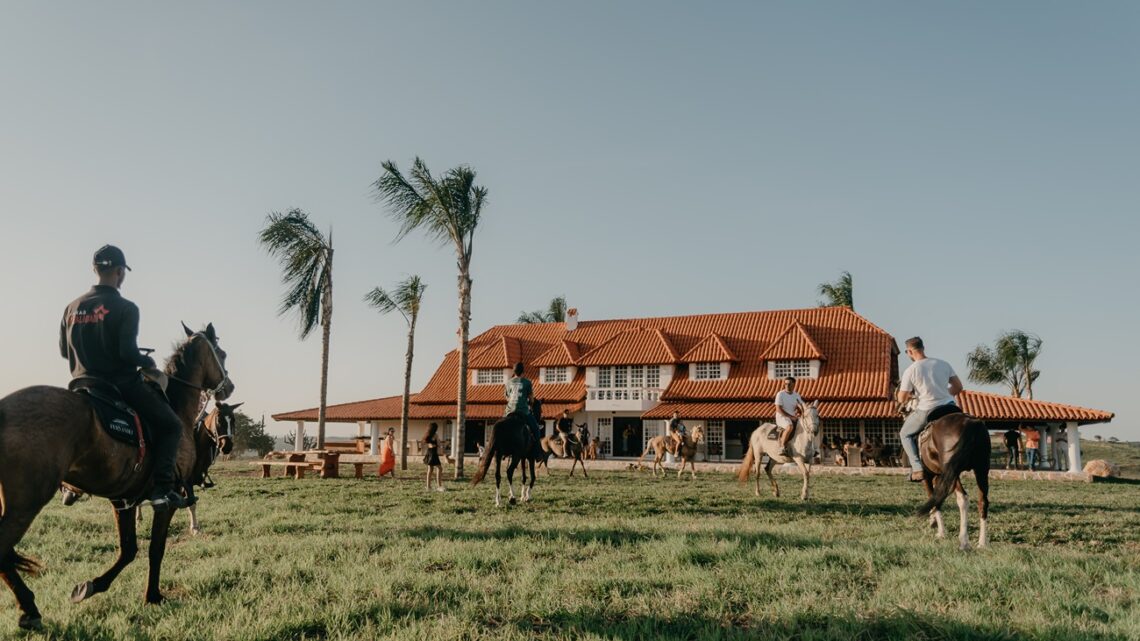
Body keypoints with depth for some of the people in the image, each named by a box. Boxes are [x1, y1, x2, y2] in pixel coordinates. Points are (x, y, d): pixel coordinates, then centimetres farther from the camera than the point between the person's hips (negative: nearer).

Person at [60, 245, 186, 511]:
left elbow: (64, 350, 13)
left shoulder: (72, 308, 5)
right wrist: (147, 362, -3)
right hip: (122, 385, -6)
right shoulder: (126, 308, -14)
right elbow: (128, 353, -22)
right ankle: (162, 488, -15)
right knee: (171, 425, 3)